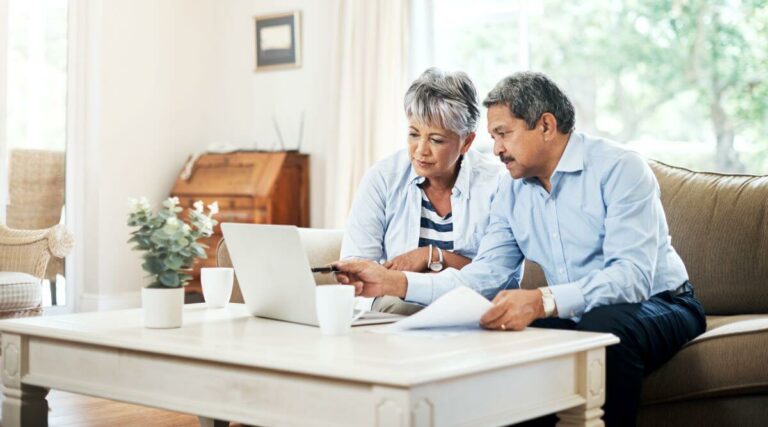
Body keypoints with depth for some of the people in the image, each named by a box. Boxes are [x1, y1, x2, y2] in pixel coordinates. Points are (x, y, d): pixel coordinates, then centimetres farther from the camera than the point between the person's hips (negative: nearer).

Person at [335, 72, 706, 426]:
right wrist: (395, 282, -12)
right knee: (492, 332, -18)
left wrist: (542, 301, -43)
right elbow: (485, 275, 0)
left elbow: (632, 276, -28)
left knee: (604, 324, -36)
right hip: (573, 316, 5)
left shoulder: (619, 169, -16)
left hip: (658, 303, -5)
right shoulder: (513, 189, 6)